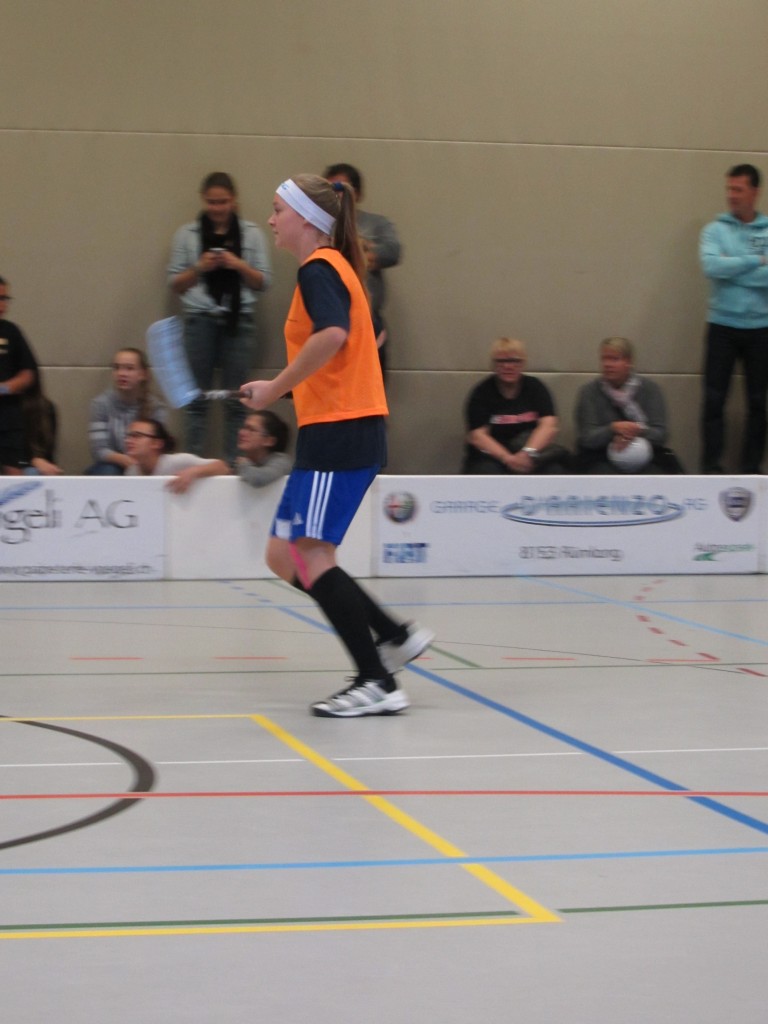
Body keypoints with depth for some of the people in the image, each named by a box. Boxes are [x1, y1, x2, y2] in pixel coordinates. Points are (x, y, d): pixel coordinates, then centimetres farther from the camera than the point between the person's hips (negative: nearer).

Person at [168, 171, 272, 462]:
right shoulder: (187, 234, 8)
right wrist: (199, 267, -8)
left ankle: (233, 463, 2)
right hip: (200, 320, 0)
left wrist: (239, 265, -10)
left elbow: (263, 282, 7)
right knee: (197, 398, -1)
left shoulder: (251, 234, 7)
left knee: (235, 399, -1)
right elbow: (175, 283, 9)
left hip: (238, 321, 0)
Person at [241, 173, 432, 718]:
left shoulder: (318, 269, -11)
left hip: (338, 432, -10)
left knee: (309, 555, -10)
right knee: (285, 556, 10)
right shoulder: (335, 266, 19)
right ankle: (394, 635, 14)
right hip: (349, 431, 10)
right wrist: (283, 387, 16)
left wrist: (277, 387, -22)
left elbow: (333, 334, -29)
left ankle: (377, 683, -9)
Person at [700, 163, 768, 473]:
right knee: (714, 400, -1)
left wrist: (732, 268, -13)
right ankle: (711, 468, 5)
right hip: (722, 326, -1)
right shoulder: (715, 230, 1)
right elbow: (711, 266, -17)